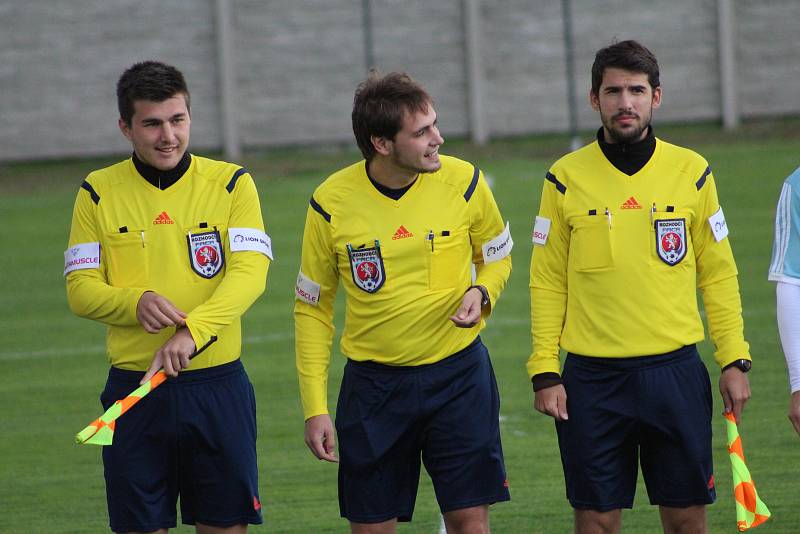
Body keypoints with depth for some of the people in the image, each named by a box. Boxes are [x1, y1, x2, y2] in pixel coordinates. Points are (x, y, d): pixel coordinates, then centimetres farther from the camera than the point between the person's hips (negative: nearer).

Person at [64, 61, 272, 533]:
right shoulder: (98, 193, 4)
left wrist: (192, 331, -27)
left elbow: (250, 272, -12)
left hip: (218, 385, -1)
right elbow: (80, 289, 1)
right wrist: (135, 303, -21)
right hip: (134, 385, 1)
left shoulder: (231, 183, 1)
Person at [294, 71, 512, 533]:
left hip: (458, 374, 0)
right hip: (373, 385, 0)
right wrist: (315, 407, -3)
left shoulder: (464, 182, -8)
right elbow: (312, 307, 1)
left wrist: (480, 294, -13)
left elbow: (497, 257, 11)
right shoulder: (331, 204, -10)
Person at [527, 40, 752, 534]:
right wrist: (544, 371, -2)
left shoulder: (692, 172, 4)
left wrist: (735, 360, 2)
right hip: (592, 378, -1)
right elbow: (548, 282, 4)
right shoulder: (566, 179, 1)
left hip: (675, 372, 1)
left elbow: (718, 274, 8)